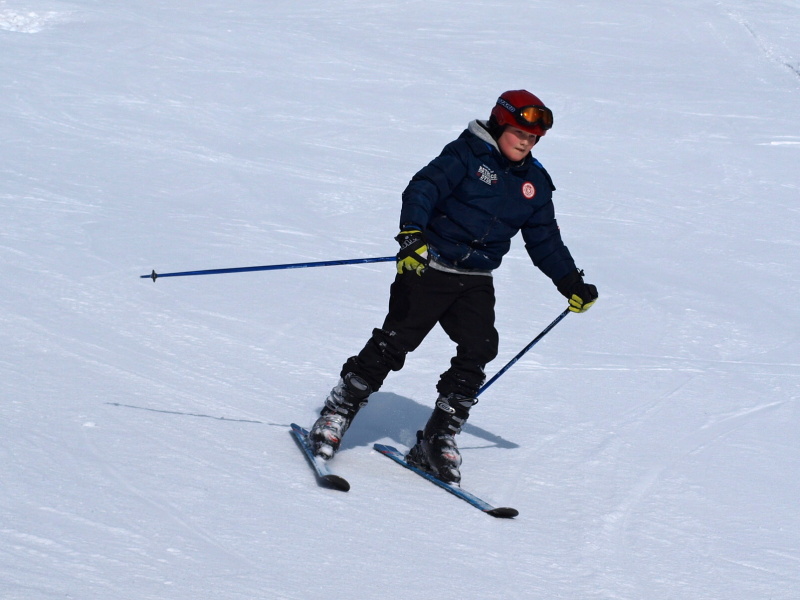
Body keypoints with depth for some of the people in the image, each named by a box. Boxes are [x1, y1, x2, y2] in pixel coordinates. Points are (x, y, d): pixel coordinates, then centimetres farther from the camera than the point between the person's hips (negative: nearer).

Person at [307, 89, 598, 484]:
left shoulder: (534, 184, 12)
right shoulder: (467, 154, -5)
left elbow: (545, 241, 20)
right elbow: (423, 189, -16)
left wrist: (572, 285, 14)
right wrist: (412, 235, -32)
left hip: (476, 282, 5)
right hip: (427, 267, -5)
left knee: (479, 349, -10)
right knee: (395, 341, -9)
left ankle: (439, 437, -1)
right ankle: (337, 412, 5)